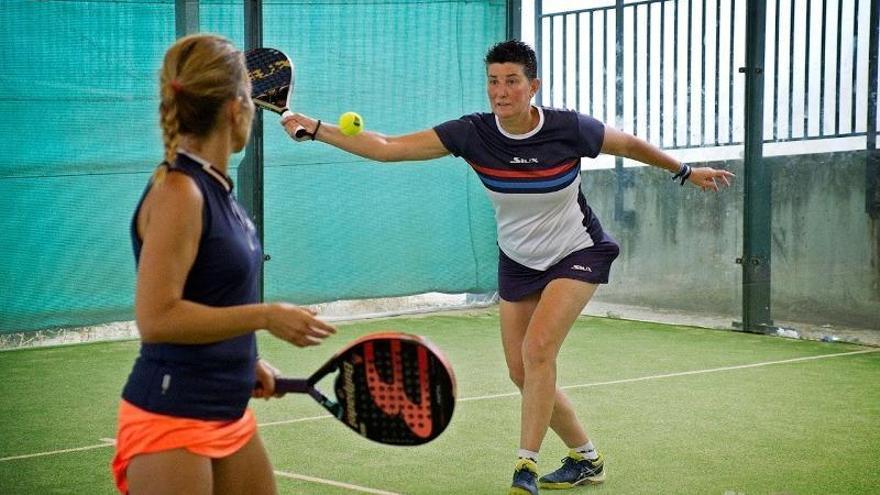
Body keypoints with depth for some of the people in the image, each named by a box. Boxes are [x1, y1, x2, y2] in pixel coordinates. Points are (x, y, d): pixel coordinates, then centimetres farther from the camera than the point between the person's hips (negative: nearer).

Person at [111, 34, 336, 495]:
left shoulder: (215, 188, 7)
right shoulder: (178, 193, -18)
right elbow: (155, 317, -23)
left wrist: (246, 360, 16)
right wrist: (266, 317, -21)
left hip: (229, 415, 9)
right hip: (171, 421, -9)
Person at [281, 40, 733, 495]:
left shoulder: (569, 129, -22)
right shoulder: (472, 133, -18)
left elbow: (631, 145, -2)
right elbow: (386, 147, -21)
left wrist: (686, 172, 10)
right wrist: (314, 129, -31)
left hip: (578, 254, -4)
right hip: (518, 262, 4)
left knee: (537, 348, -23)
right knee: (522, 373, 5)